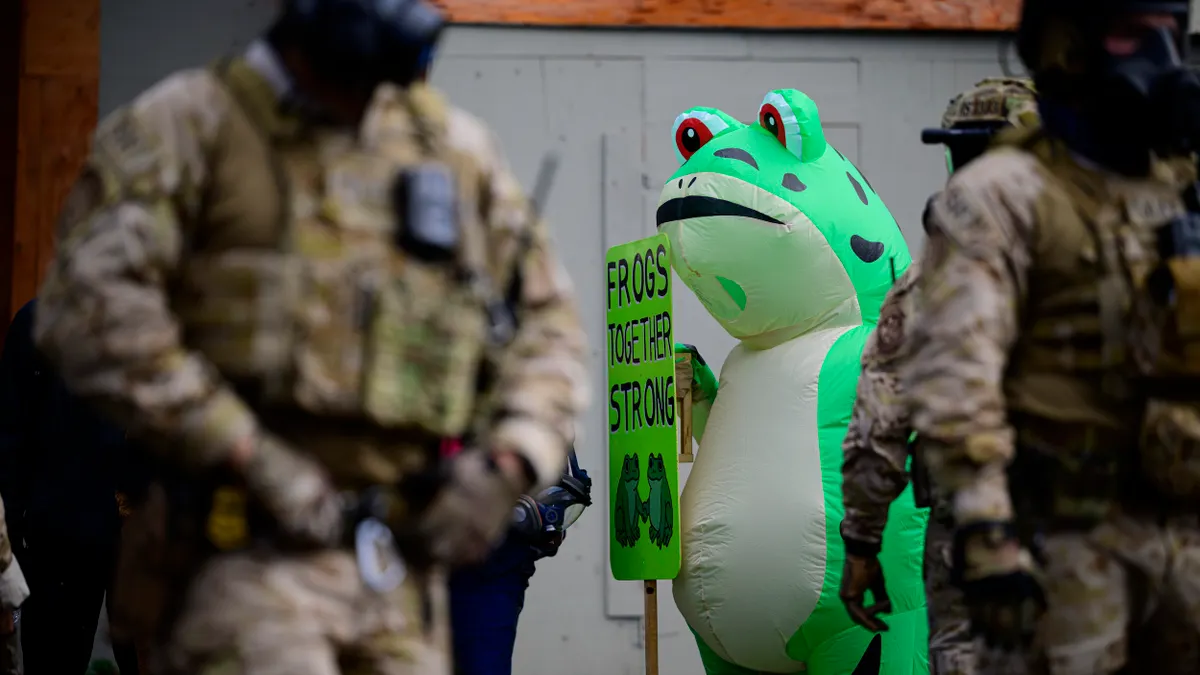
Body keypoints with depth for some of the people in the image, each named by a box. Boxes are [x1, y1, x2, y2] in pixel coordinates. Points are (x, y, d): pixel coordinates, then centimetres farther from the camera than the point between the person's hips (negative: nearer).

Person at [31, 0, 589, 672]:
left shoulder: (459, 146, 16)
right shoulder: (190, 123, 2)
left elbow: (549, 324, 21)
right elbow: (93, 303, -11)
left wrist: (508, 465, 2)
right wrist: (251, 458, -17)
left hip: (401, 565, 5)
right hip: (245, 550, -5)